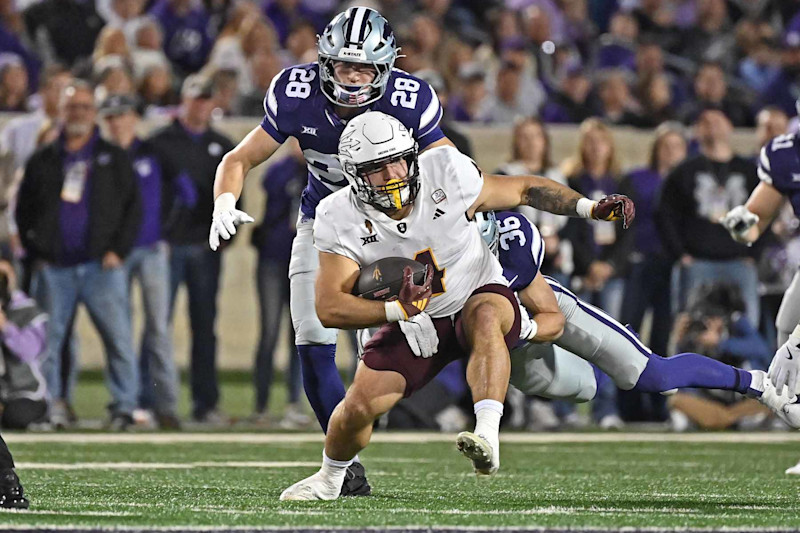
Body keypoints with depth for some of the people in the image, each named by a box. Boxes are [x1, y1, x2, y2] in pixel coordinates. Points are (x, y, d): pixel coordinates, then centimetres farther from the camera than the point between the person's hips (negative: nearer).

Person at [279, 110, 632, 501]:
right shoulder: (341, 222, -17)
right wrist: (398, 310, -35)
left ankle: (487, 439, -52)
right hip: (414, 322, 2)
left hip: (480, 296, -2)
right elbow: (330, 308, -20)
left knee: (485, 316, -37)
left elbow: (525, 189, -6)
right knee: (360, 405, -11)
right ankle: (329, 478, 23)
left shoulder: (447, 175, -20)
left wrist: (590, 208, -18)